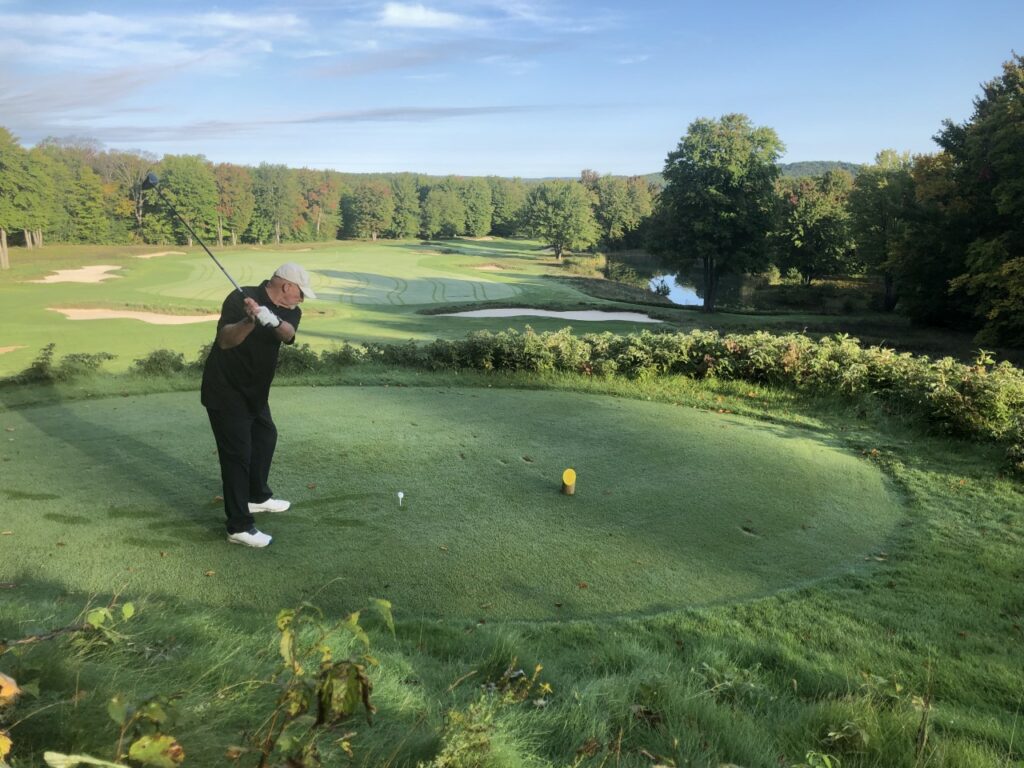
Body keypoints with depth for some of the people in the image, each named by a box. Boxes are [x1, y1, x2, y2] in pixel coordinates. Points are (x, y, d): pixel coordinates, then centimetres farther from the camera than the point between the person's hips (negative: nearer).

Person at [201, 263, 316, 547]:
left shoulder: (288, 311, 0)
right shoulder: (241, 298, -19)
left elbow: (288, 334, -22)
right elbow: (224, 340, -31)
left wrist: (272, 320, -43)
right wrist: (250, 321, -47)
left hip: (255, 389, 8)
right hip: (225, 389, -8)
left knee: (265, 437, 21)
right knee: (237, 453, -8)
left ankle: (257, 496, 41)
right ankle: (239, 526, -2)